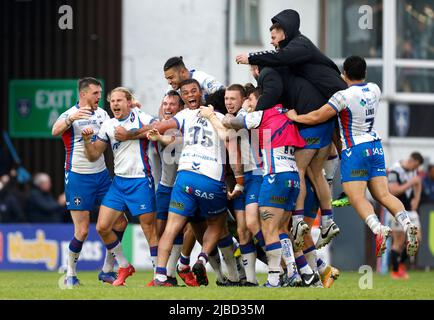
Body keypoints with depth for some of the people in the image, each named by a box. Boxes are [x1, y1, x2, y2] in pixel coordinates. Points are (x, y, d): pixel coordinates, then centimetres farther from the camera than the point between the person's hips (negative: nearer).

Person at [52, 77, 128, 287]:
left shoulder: (102, 113, 9)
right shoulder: (70, 115, -11)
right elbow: (55, 131, -30)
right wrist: (72, 118, -51)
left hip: (101, 174, 6)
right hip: (78, 177, -6)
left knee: (120, 223, 2)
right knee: (82, 231, -9)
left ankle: (107, 270, 14)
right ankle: (70, 275, 8)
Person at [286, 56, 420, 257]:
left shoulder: (344, 96, -16)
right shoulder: (374, 90, 5)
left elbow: (317, 117, -16)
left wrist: (295, 117, 0)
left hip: (354, 150, -7)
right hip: (375, 145, 7)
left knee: (357, 198, -9)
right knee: (383, 195, 4)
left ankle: (378, 228, -33)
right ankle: (406, 223, -18)